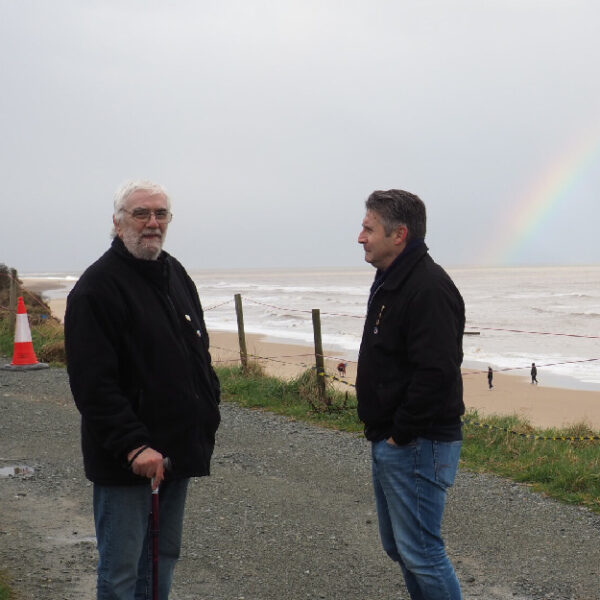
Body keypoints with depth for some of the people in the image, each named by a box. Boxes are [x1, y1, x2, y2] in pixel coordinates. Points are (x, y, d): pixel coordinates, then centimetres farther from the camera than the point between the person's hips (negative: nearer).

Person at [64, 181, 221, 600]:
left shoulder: (176, 274, 12)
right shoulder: (98, 286, -14)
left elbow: (199, 352, 22)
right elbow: (93, 383, -20)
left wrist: (209, 412, 13)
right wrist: (133, 446, -25)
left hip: (179, 450, 8)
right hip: (125, 461, -8)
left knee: (165, 557, 17)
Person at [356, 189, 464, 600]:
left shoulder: (429, 288, -20)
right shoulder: (389, 283, 13)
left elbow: (436, 373, -28)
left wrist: (401, 433, -19)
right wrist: (381, 429, 14)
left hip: (417, 445, -11)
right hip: (388, 443, 11)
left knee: (420, 553, -5)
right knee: (398, 546, 18)